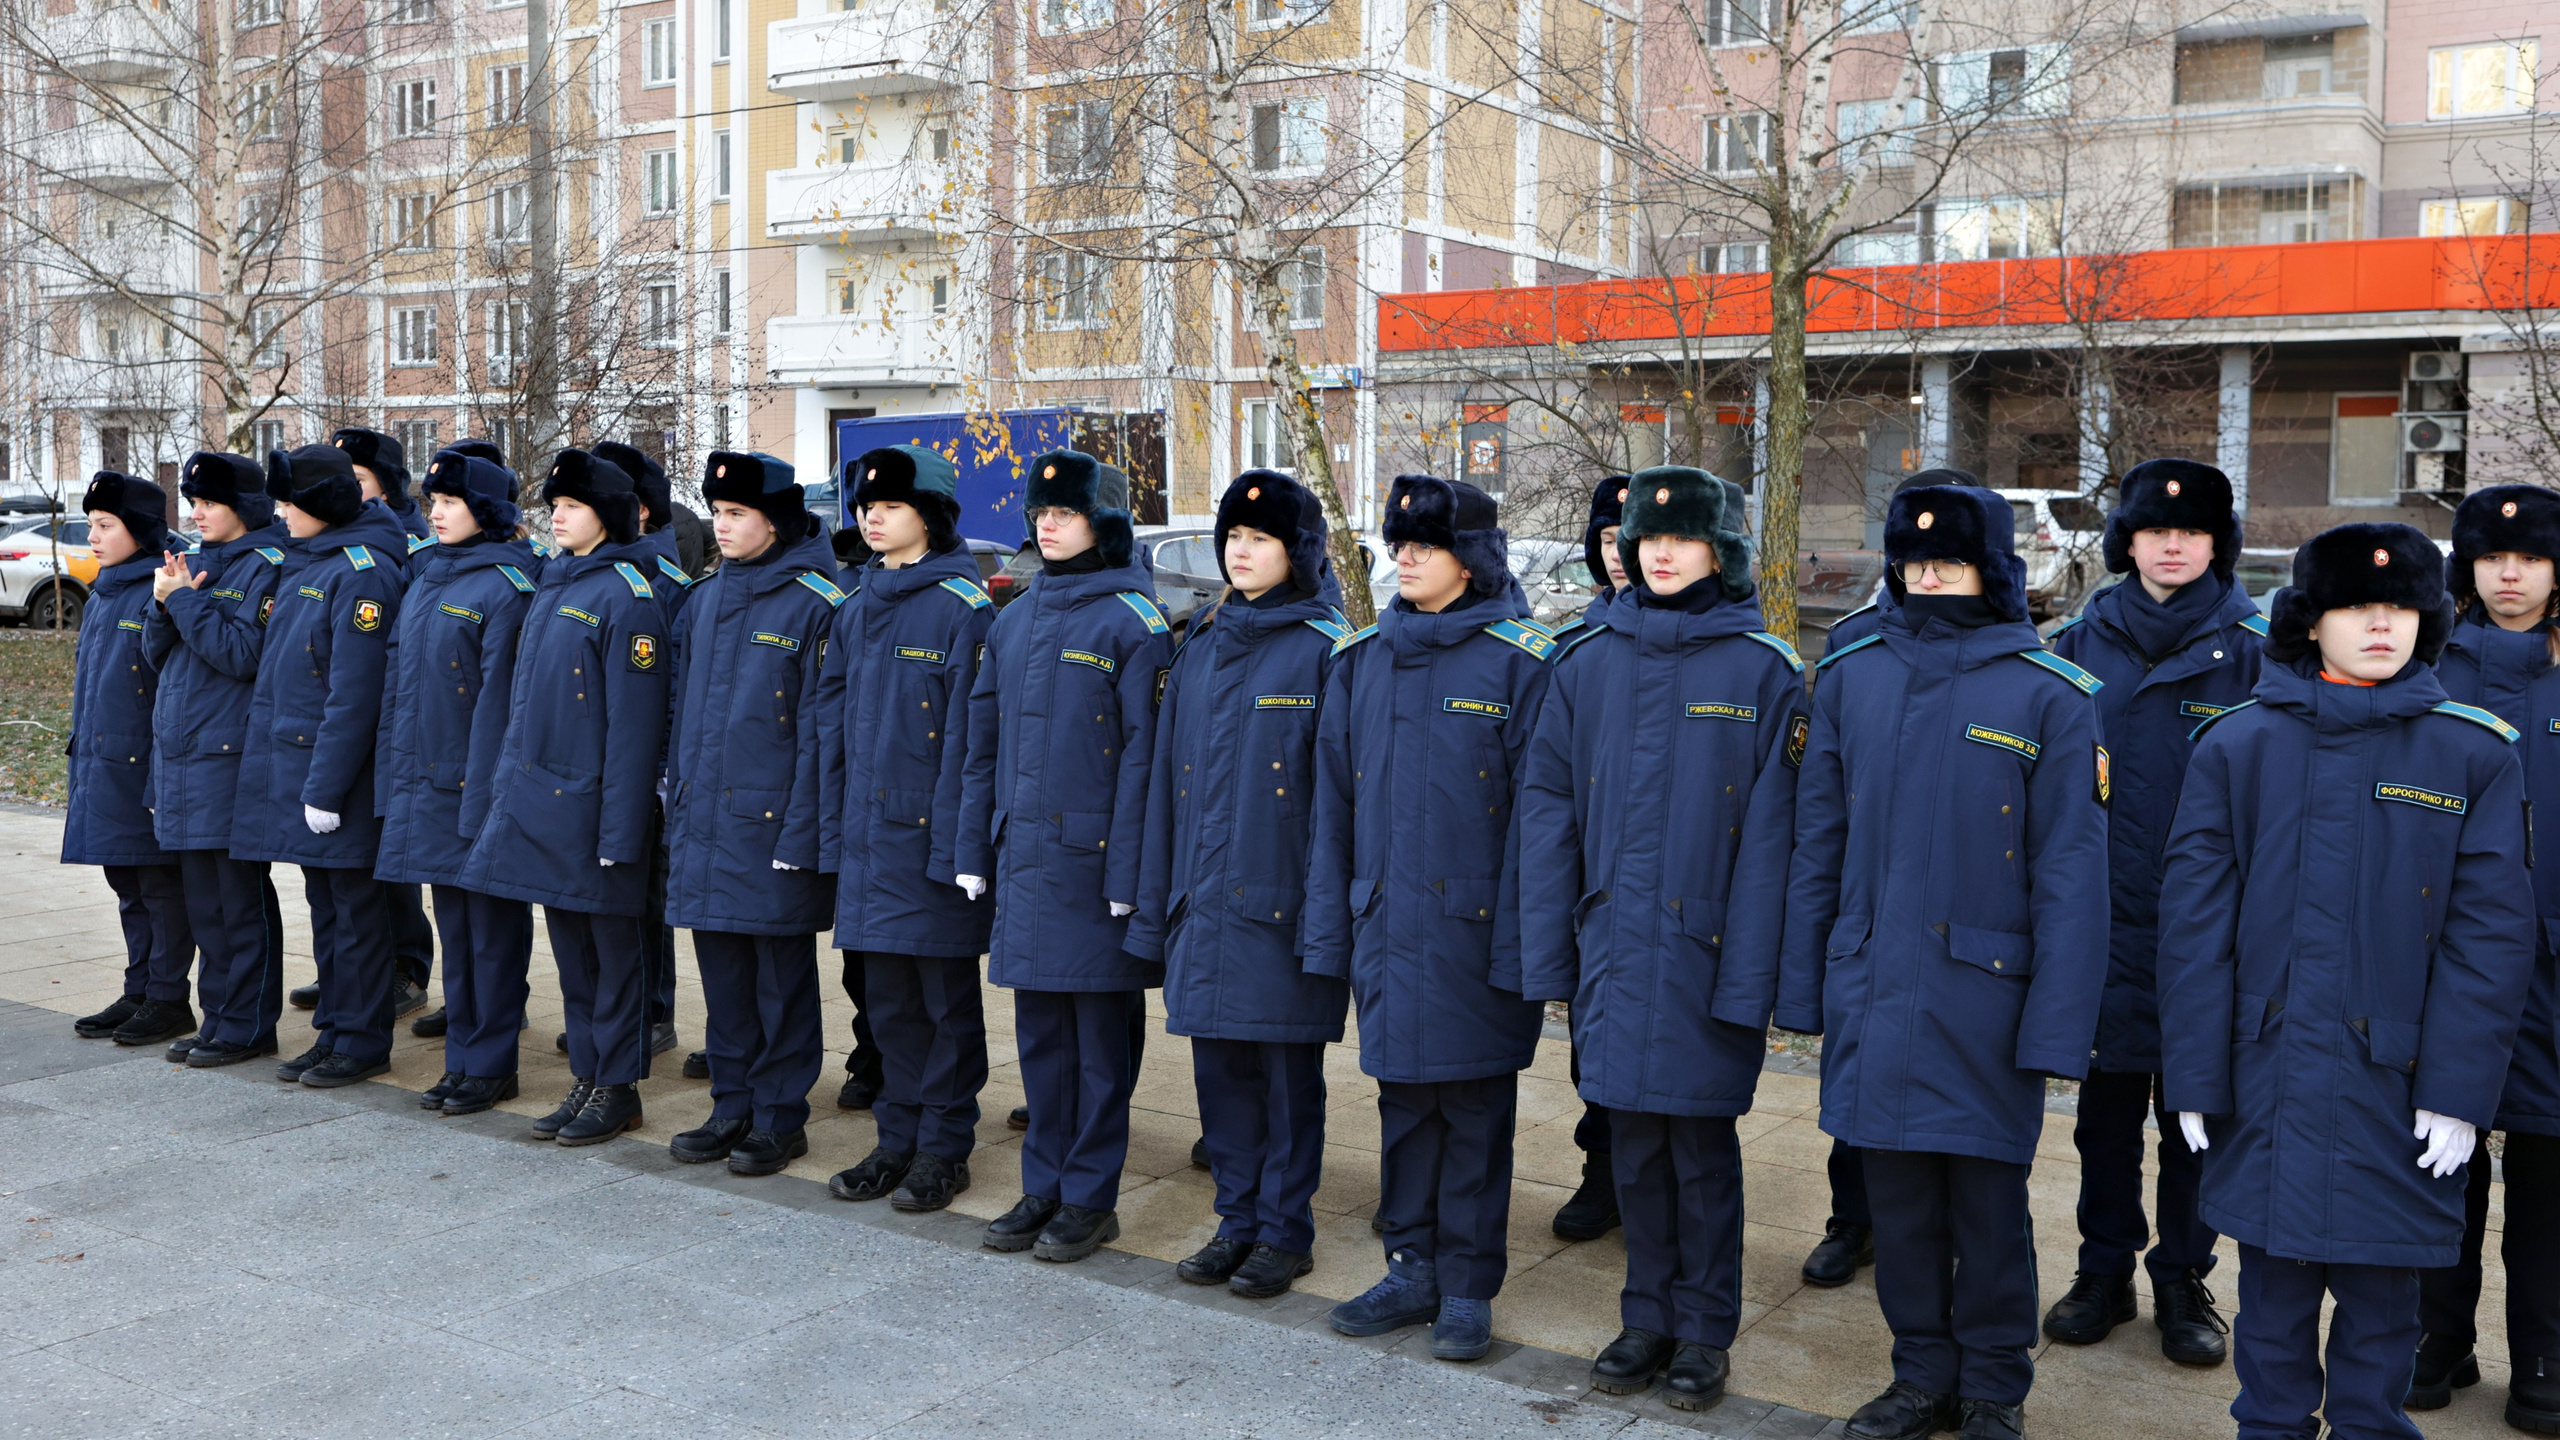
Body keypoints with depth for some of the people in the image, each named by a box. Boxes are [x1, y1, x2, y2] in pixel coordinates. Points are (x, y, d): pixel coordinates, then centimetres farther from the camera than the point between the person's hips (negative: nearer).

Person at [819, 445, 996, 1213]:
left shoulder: (962, 605, -9)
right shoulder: (857, 606, 11)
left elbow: (969, 728, -13)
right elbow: (833, 718, 14)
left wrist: (955, 840, -16)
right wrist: (833, 827, 9)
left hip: (931, 831, -6)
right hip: (868, 830, 6)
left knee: (945, 997, 5)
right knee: (887, 995, 13)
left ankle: (943, 1148, 15)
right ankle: (898, 1139, 24)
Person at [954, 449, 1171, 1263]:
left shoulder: (1133, 623, -7)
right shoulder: (1014, 622, 12)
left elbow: (1143, 753, -11)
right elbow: (984, 743, 16)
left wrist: (1128, 872, -15)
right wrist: (974, 851, 12)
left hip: (1093, 859, -6)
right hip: (1024, 855, 6)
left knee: (1102, 1032, 4)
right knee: (1039, 1030, 13)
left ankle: (1090, 1197, 14)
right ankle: (1045, 1186, 24)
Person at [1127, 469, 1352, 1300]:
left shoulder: (1323, 649, -5)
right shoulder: (1202, 648, 13)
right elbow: (1168, 775, 14)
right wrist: (1158, 901, 12)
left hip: (1284, 902, -6)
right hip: (1206, 901, 6)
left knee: (1288, 1069, 4)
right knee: (1219, 1067, 11)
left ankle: (1285, 1231, 17)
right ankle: (1238, 1220, 25)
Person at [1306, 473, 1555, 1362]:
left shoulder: (1518, 662, -7)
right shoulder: (1363, 660, 8)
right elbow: (1335, 804, 10)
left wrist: (1522, 944, -13)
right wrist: (1330, 930, 7)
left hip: (1474, 924, -5)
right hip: (1386, 921, 5)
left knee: (1475, 1110, 6)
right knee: (1403, 1102, 13)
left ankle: (1468, 1288, 18)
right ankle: (1413, 1271, 26)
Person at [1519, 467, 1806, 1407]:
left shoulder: (1764, 669, -4)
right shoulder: (1589, 662, 5)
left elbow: (1770, 832, -7)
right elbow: (1546, 807, 6)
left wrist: (1751, 976, -11)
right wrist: (1546, 954, 2)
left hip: (1705, 949, -3)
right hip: (1614, 948, 3)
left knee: (1702, 1144, 6)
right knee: (1633, 1141, 12)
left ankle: (1704, 1331, 22)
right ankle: (1647, 1317, 28)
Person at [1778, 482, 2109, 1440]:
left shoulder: (2049, 694, -6)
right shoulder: (1851, 677, 4)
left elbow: (2069, 873, -7)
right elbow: (1817, 841, 8)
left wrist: (2057, 1026, -9)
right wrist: (1804, 985, 7)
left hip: (1983, 1000, -3)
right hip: (1874, 992, 3)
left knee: (1988, 1199, 8)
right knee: (1895, 1192, 13)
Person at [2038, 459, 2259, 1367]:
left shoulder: (2250, 653, -2)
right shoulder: (2082, 644, 4)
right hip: (2105, 915, 2)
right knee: (2107, 1100, 11)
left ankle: (2183, 1281, 24)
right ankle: (2104, 1271, 25)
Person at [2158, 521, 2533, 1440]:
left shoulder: (2475, 753, 1)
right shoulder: (2237, 744, 0)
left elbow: (2491, 929, -1)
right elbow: (2194, 915, 0)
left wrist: (2460, 1087, -6)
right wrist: (2195, 1075, -3)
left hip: (2396, 1086, 0)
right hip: (2268, 1081, 0)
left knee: (2383, 1295, 9)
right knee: (2273, 1290, 11)